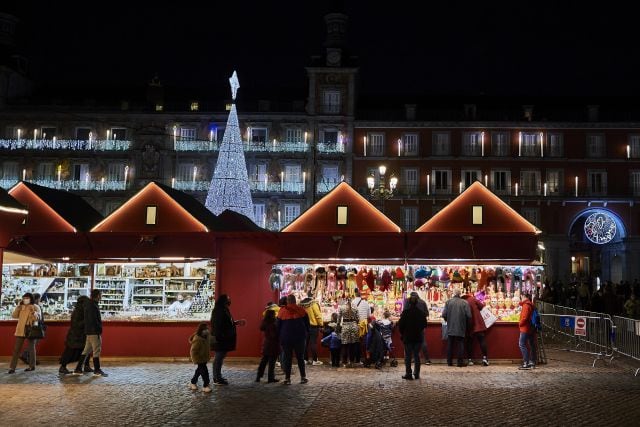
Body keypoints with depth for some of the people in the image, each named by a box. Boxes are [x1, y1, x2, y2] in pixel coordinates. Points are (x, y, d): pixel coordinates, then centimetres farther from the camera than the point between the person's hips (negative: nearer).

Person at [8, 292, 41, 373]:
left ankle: (32, 366, 17)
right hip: (21, 330, 3)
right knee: (16, 348, -2)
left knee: (31, 348, 7)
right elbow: (14, 316, 1)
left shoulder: (36, 307, -1)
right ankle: (12, 367, -2)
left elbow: (38, 318, -11)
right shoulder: (21, 307, 10)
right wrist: (17, 307, -9)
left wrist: (33, 312, -28)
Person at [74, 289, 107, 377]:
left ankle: (78, 369, 13)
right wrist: (98, 330, -19)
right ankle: (97, 370, 3)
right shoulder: (93, 306, -16)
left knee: (87, 350, 12)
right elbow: (93, 320, -22)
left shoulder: (89, 304, 16)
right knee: (97, 350, -3)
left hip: (90, 331, 10)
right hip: (94, 331, -10)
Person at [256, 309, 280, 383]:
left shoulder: (265, 322, 2)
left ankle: (258, 377, 17)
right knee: (272, 362, 1)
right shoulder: (272, 325, -21)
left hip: (266, 344, 8)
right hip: (273, 344, -8)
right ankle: (270, 378, 7)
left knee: (264, 360, 14)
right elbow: (274, 335, -22)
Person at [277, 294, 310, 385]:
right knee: (300, 358, 10)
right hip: (300, 338, 1)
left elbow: (278, 325, 3)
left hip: (286, 339, -1)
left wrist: (279, 337, 12)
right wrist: (306, 335, 15)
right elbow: (307, 324, 5)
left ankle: (287, 378, 3)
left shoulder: (282, 311, -2)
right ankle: (303, 377, 9)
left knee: (287, 358, 5)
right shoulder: (301, 310, -1)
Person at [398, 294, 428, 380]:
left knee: (408, 356, 4)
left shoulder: (405, 312, -12)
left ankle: (408, 374, 3)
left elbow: (400, 325, -9)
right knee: (416, 355, 11)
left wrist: (402, 333, 7)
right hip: (418, 337, 3)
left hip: (407, 337, -3)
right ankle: (416, 374, 12)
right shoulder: (421, 313, -3)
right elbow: (424, 325, 4)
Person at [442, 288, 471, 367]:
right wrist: (464, 321, 11)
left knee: (450, 345, 11)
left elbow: (444, 315, -7)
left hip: (450, 328, 2)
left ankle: (449, 362, 14)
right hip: (461, 328, -1)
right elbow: (469, 316, -10)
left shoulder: (448, 302, -5)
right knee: (460, 345, 7)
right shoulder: (464, 303, -8)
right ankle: (460, 362, 6)